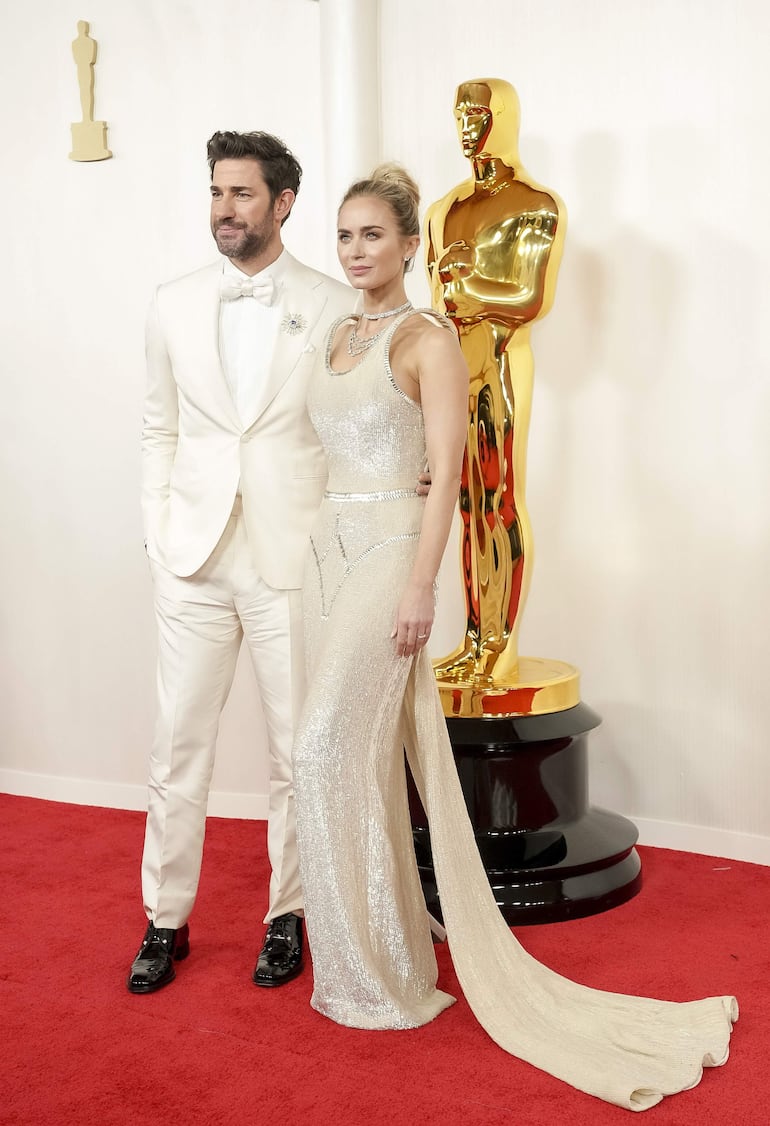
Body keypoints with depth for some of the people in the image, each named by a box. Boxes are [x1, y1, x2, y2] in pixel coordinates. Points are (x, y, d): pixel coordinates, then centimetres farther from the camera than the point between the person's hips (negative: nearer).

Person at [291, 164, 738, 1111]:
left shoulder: (426, 339, -6)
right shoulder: (335, 337, 16)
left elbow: (446, 471, -13)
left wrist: (419, 586, -19)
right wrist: (324, 551, 16)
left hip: (387, 550, -7)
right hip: (327, 548, 7)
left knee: (330, 749, -10)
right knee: (359, 757, 9)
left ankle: (375, 973, 5)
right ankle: (384, 949, 23)